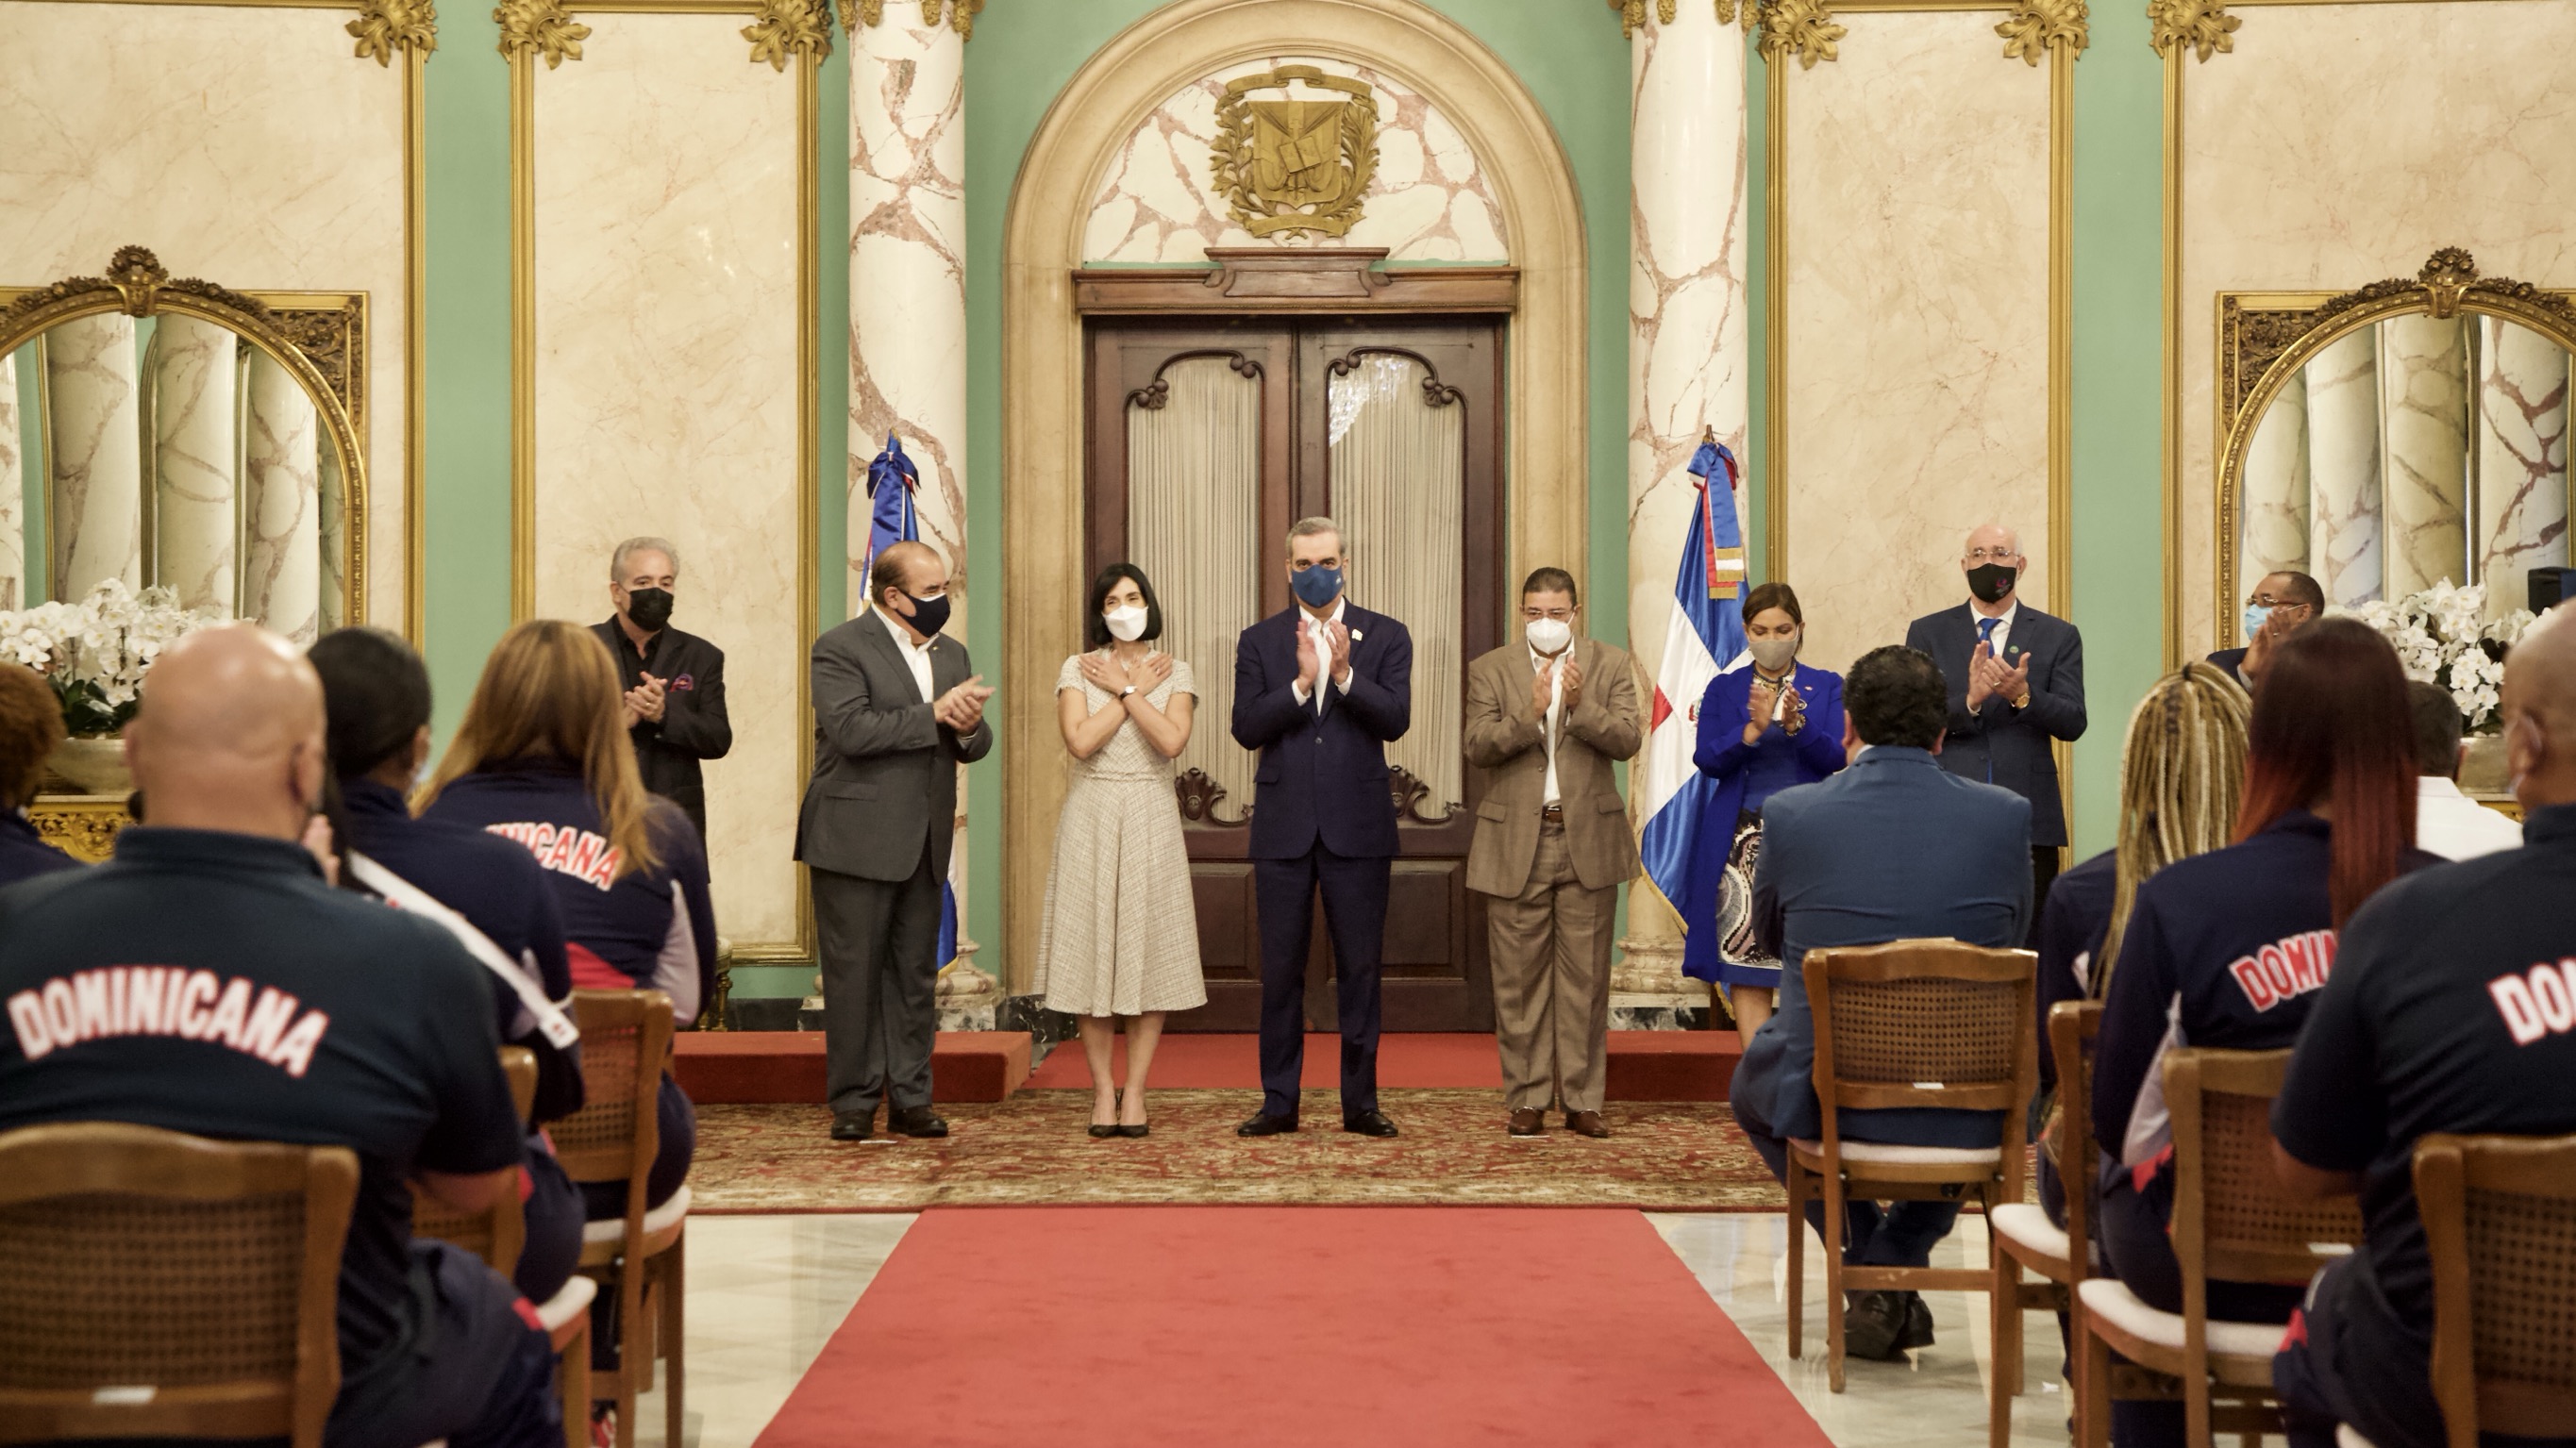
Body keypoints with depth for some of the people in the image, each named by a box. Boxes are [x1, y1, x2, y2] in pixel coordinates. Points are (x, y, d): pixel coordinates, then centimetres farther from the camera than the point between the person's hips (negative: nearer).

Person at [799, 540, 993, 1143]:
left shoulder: (951, 653, 15)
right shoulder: (840, 647, -7)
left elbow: (976, 746, 13)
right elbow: (850, 730, -20)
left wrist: (970, 726, -12)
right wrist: (935, 714, -19)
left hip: (925, 844, 6)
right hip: (857, 840, -6)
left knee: (916, 974, 9)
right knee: (855, 973, -1)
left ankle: (910, 1099, 15)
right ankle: (853, 1102, 7)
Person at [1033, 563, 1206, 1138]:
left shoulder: (1175, 672, 7)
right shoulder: (1077, 670, 6)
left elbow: (1172, 741, -11)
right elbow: (1080, 742, -11)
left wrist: (1124, 687, -7)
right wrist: (1134, 690, -6)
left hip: (1150, 820, 0)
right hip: (1091, 817, 0)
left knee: (1149, 952, -1)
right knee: (1093, 953, 0)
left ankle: (1135, 1091, 6)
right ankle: (1103, 1091, 9)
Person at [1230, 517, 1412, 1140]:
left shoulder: (1386, 637, 5)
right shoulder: (1260, 641, 7)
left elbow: (1396, 720, -8)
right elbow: (1246, 728, -5)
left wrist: (1344, 674, -22)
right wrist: (1301, 682, -18)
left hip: (1358, 828, -1)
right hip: (1283, 827, 1)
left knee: (1359, 968, 4)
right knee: (1281, 970, 5)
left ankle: (1361, 1101, 12)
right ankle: (1279, 1101, 12)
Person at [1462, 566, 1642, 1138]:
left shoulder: (1611, 665, 6)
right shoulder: (1490, 670, 5)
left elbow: (1627, 741, -5)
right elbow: (1477, 747, -5)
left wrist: (1580, 705, -20)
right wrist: (1529, 714, -19)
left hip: (1588, 840, 0)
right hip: (1516, 844, 0)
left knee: (1585, 977, 3)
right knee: (1520, 978, 3)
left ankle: (1582, 1101, 10)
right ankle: (1528, 1100, 10)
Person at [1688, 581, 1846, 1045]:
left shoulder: (1827, 687, 7)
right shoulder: (1724, 689, 10)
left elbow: (1836, 757, -5)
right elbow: (1707, 760, -1)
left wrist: (1797, 725, -22)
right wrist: (1751, 731, -19)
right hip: (1742, 844, 1)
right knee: (1745, 966, -3)